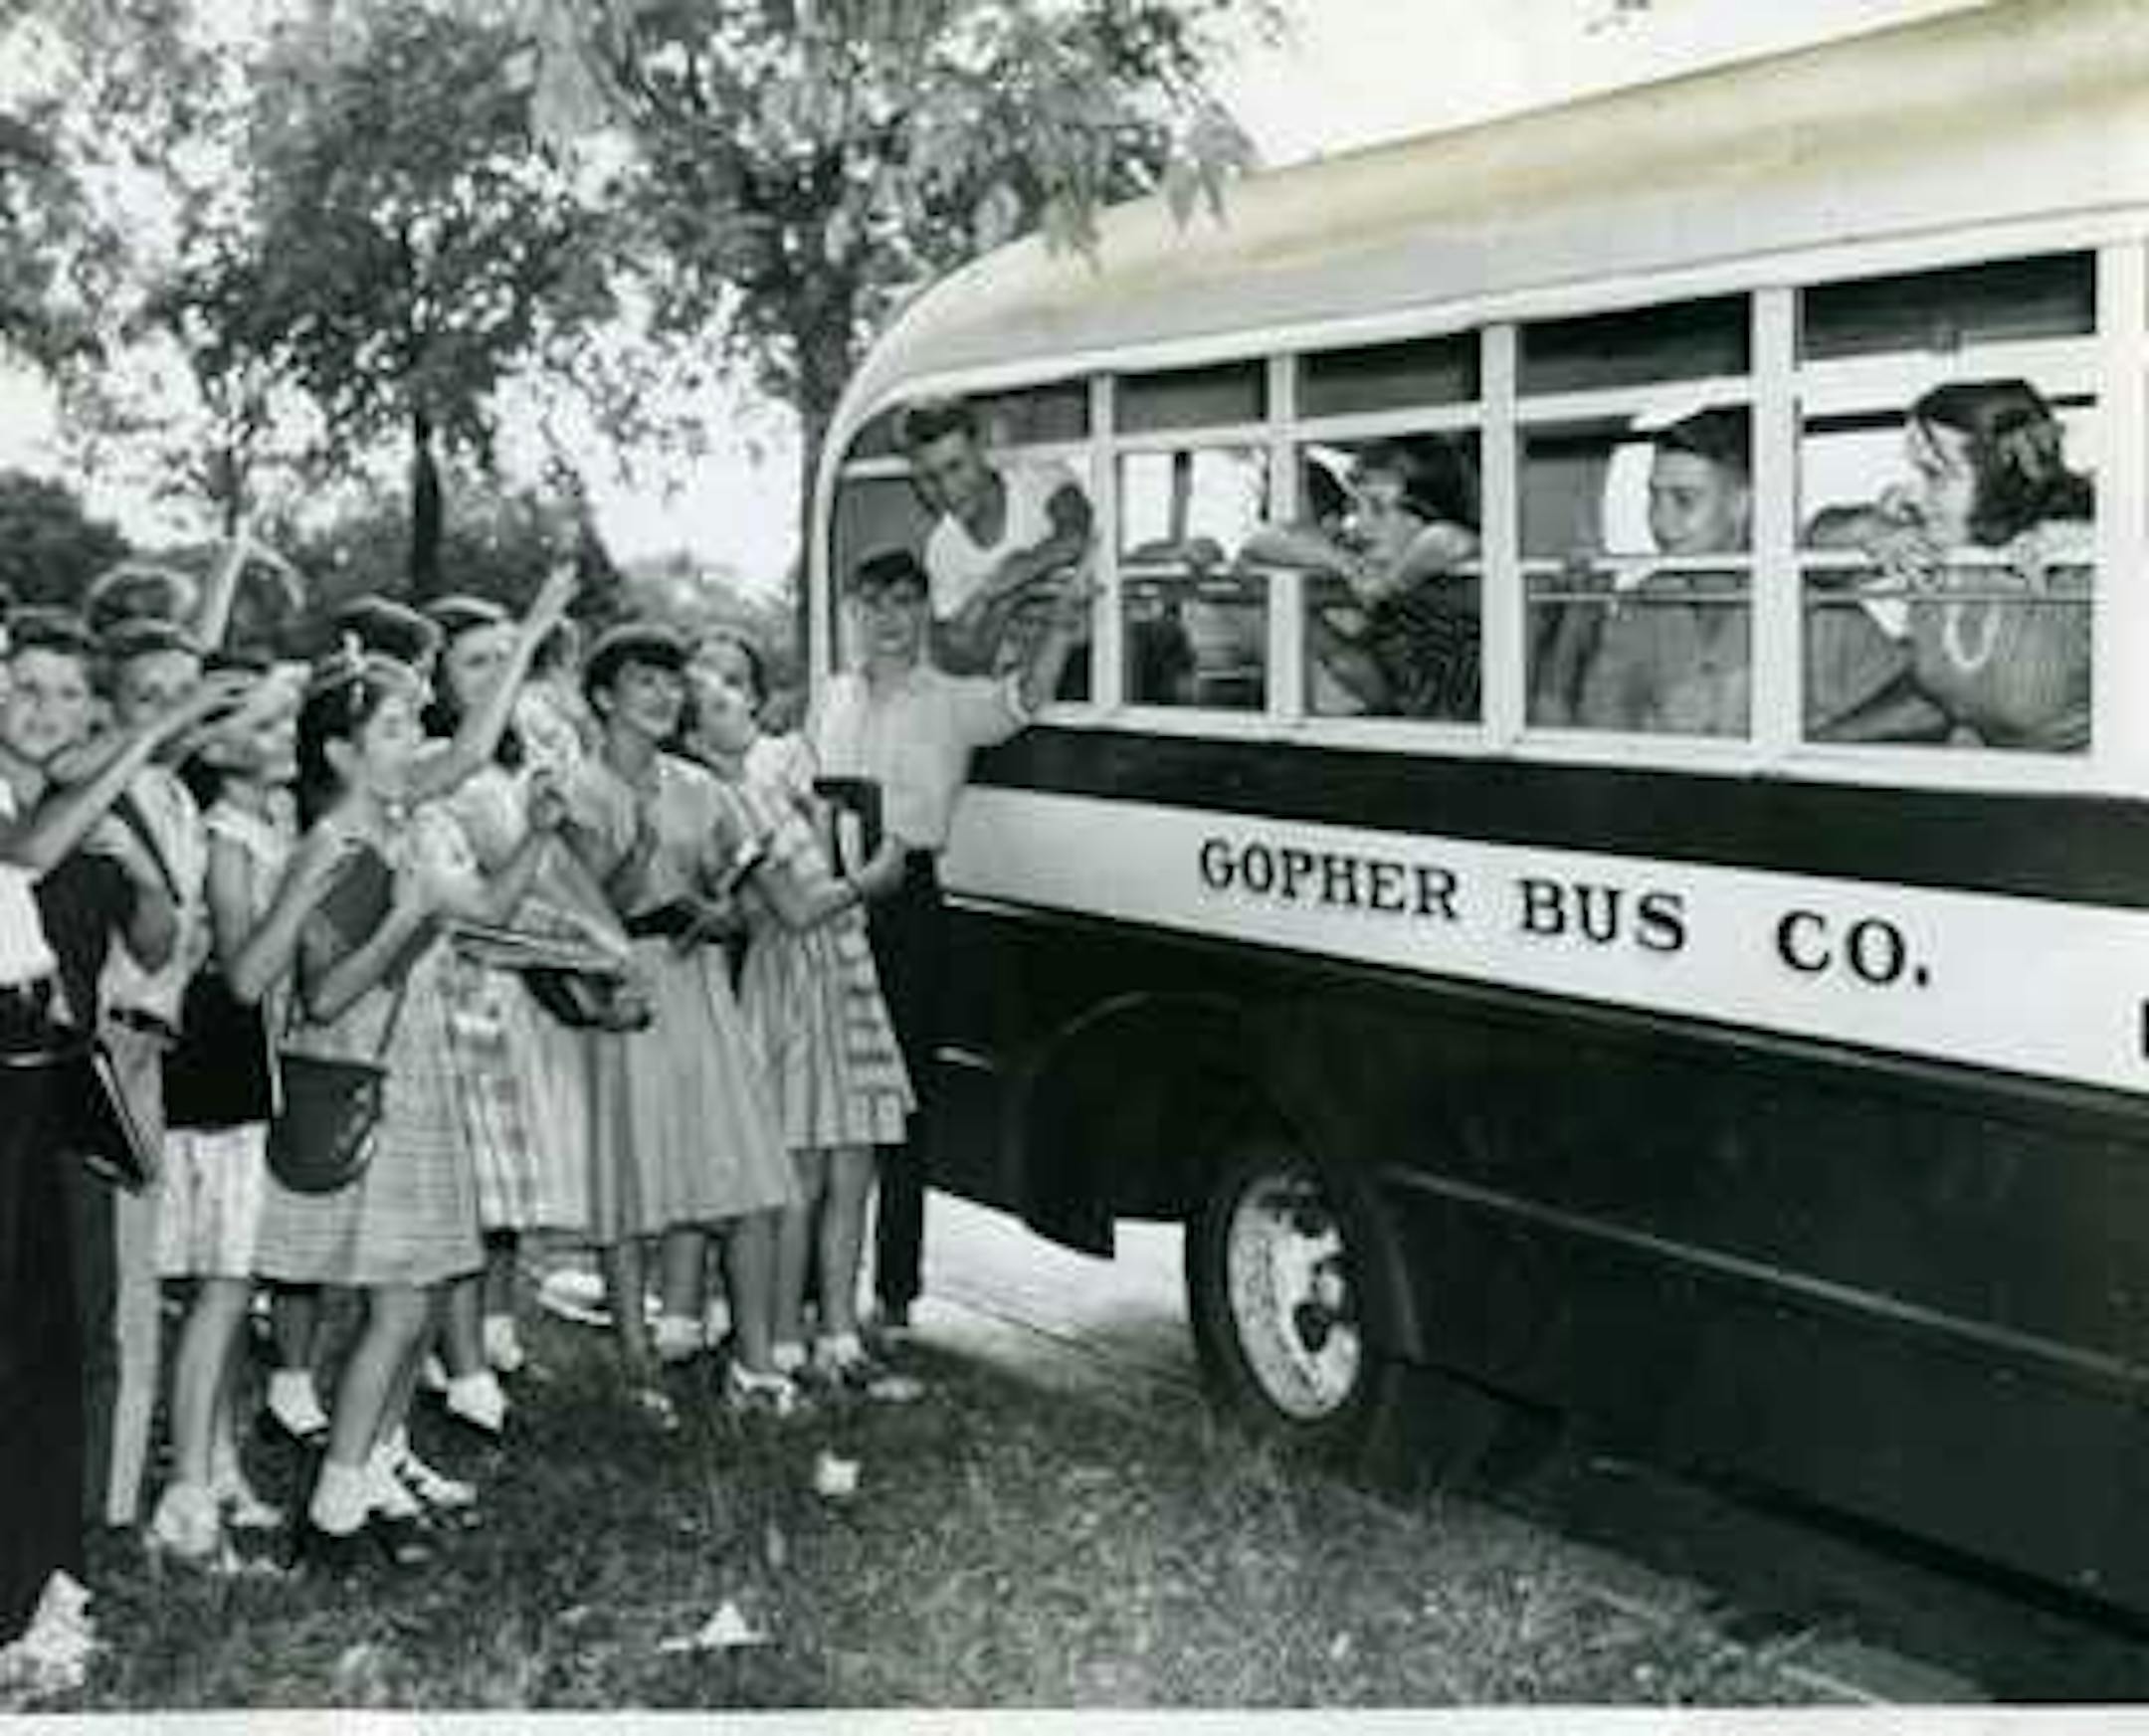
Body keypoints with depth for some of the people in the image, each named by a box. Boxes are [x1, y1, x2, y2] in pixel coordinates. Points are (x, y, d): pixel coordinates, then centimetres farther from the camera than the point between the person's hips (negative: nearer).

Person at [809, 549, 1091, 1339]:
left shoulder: (952, 702, 4)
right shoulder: (833, 697, 17)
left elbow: (1024, 700, -15)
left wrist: (1059, 630, -32)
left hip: (907, 903, -3)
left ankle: (895, 1290, 3)